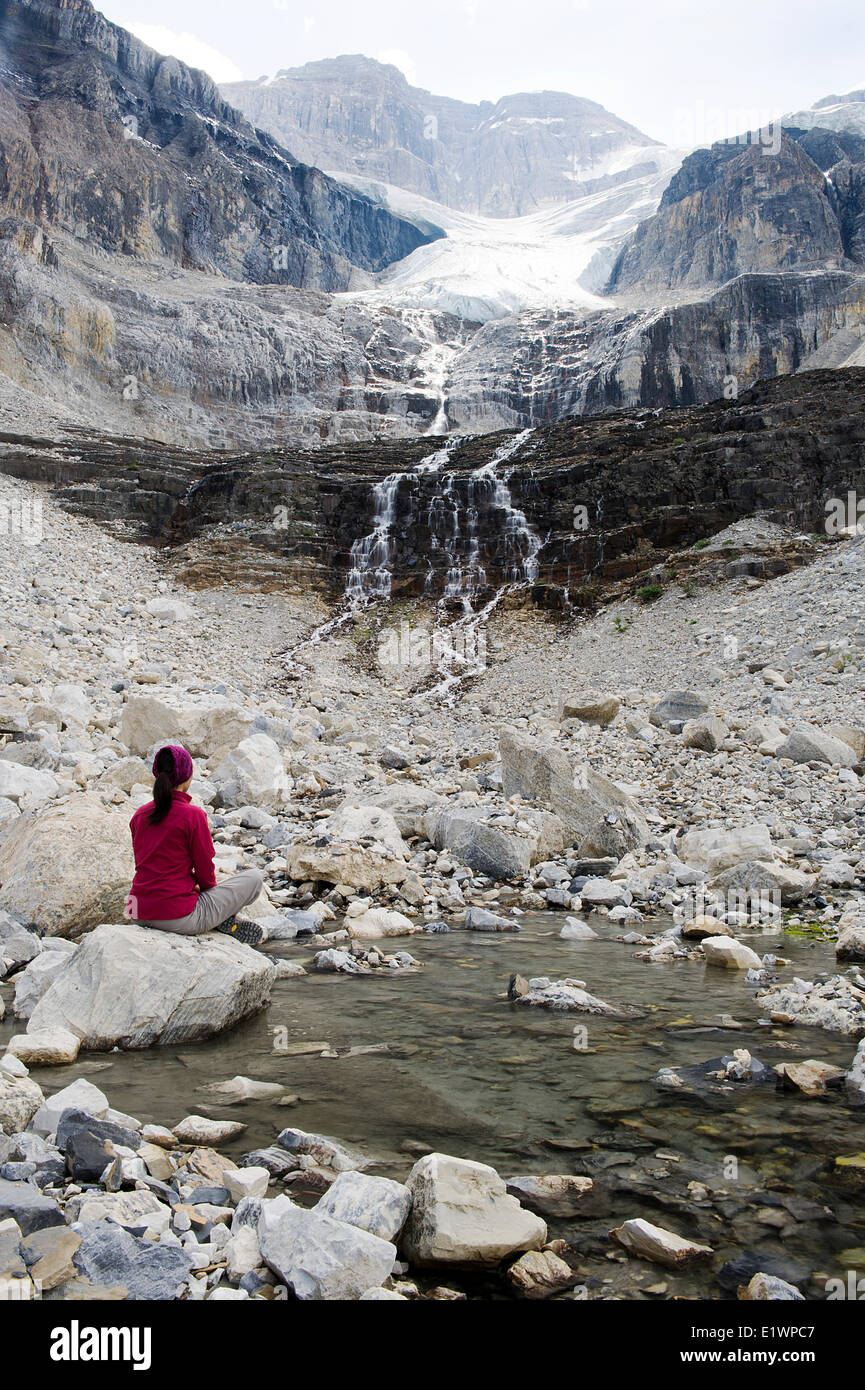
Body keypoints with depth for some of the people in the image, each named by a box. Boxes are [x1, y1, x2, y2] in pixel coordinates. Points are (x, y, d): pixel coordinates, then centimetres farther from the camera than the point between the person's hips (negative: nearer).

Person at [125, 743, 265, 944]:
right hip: (180, 918, -6)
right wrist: (207, 888, 17)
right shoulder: (193, 815, -14)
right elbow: (205, 871, -6)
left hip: (140, 916, 7)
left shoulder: (139, 815, 5)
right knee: (255, 877, 6)